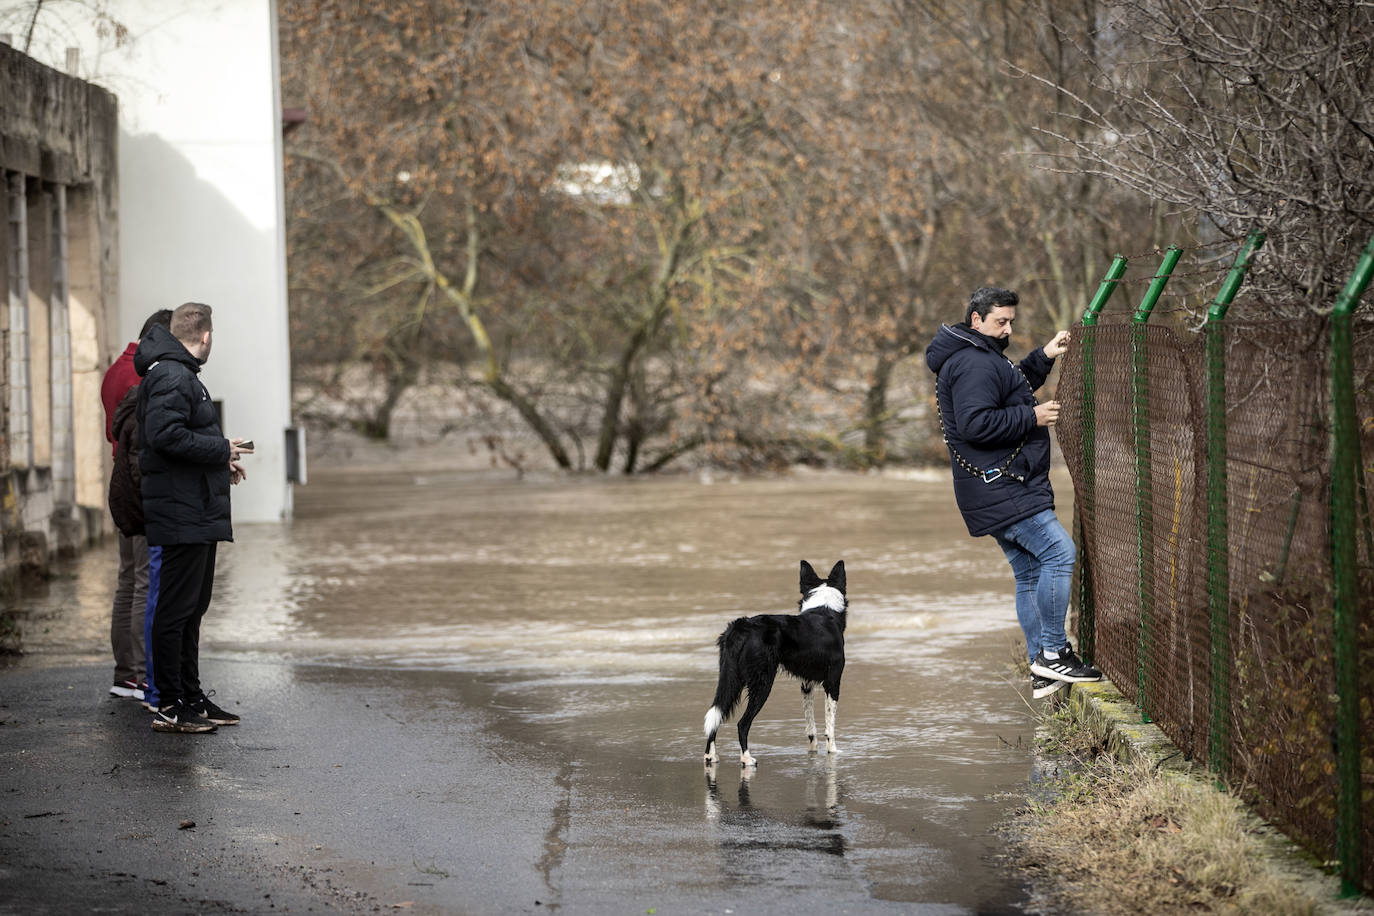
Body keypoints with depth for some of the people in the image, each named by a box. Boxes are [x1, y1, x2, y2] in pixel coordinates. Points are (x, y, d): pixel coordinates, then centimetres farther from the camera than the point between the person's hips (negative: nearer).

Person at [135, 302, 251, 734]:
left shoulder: (181, 374, 19)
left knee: (193, 607, 16)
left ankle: (191, 697, 23)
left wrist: (219, 462, 12)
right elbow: (164, 435, -25)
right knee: (176, 608, -7)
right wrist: (222, 451, -17)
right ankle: (169, 707, -5)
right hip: (183, 515, -11)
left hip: (196, 515, 11)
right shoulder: (172, 377, -14)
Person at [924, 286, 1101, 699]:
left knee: (1030, 574, 11)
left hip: (1001, 490, 11)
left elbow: (1013, 390, 36)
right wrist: (1032, 417, -17)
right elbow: (976, 423, -26)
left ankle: (1042, 673, 12)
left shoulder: (984, 358, 20)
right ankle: (1052, 652, -14)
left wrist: (1043, 356, 21)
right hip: (1000, 490, -11)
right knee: (1059, 552, -17)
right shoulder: (974, 363, -16)